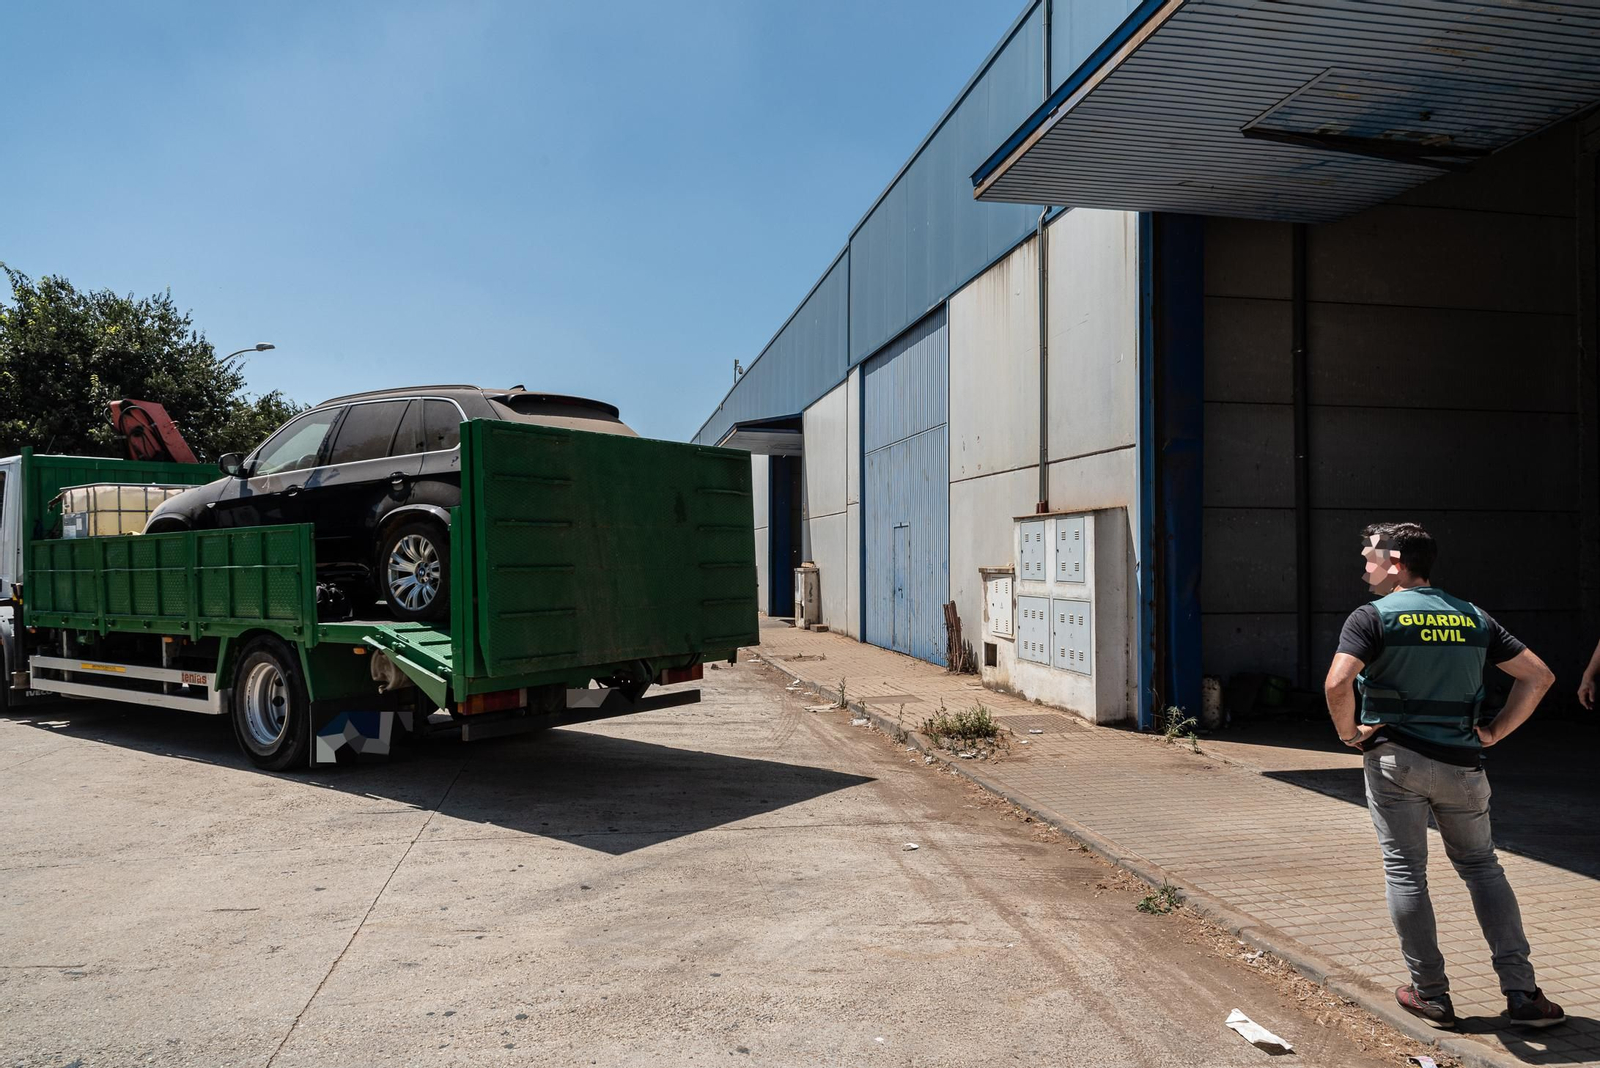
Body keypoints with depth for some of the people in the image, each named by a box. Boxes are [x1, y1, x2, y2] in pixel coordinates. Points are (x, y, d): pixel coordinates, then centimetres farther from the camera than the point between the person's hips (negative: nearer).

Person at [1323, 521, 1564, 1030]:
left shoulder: (1372, 616, -8)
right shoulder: (1472, 616, 8)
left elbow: (1337, 683, -23)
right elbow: (1538, 676, 9)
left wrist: (1348, 732, -7)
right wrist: (1496, 731, 10)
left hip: (1396, 759, -4)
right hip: (1462, 763, 4)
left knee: (1404, 870, 7)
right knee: (1481, 865, 18)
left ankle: (1430, 993, 12)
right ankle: (1522, 993, 15)